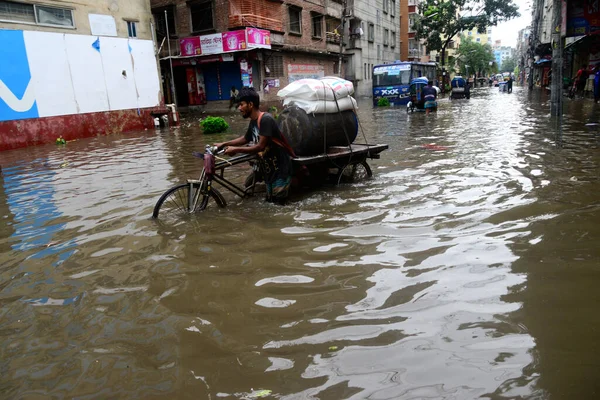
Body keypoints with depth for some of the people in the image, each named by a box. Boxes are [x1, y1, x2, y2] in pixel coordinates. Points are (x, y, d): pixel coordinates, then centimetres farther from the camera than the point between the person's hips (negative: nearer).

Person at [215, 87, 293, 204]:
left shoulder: (266, 119, -21)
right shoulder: (253, 121, 6)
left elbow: (260, 147, -25)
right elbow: (245, 138, 24)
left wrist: (235, 150, -18)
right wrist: (224, 144, 18)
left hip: (280, 169, -9)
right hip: (269, 168, 9)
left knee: (277, 203, -5)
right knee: (270, 201, 14)